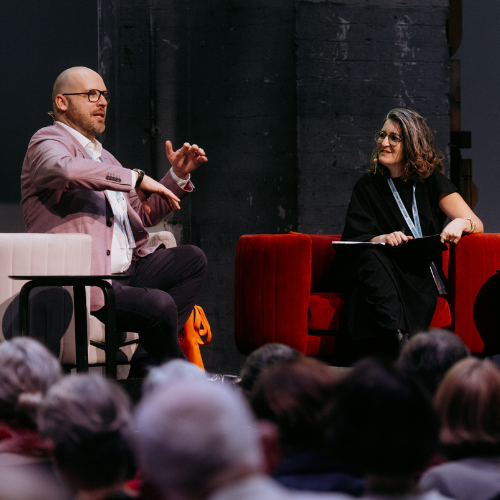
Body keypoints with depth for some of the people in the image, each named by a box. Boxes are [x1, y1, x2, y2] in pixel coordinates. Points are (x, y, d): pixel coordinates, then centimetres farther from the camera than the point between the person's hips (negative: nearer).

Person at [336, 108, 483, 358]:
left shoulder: (431, 182, 11)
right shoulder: (367, 187, 14)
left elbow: (476, 224, 5)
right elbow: (353, 239, 4)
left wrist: (460, 223, -21)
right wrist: (382, 239, -19)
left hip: (418, 275, 0)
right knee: (372, 257, -35)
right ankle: (400, 339, -56)